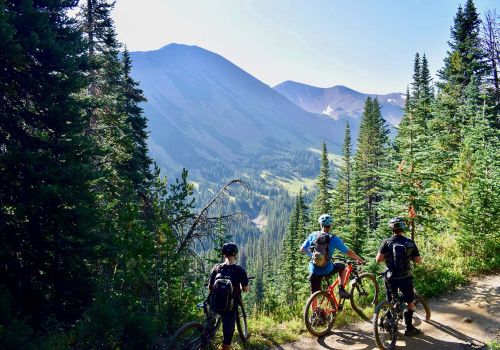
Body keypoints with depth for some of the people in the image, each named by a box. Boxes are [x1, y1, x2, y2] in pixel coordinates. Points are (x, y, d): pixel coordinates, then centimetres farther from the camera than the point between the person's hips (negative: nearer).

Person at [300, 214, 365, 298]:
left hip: (314, 271, 2)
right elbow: (348, 252, -3)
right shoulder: (334, 239, -8)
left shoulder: (313, 235, -1)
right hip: (327, 270, -2)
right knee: (342, 267, 27)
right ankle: (341, 289, 17)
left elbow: (302, 250, 5)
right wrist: (359, 259, 14)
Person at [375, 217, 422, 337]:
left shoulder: (386, 242, -8)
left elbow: (378, 259, -12)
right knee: (410, 302, 16)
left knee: (390, 302, 16)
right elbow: (419, 261, -1)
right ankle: (409, 328, 19)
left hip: (391, 277, 0)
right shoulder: (410, 243, -4)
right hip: (405, 277, 0)